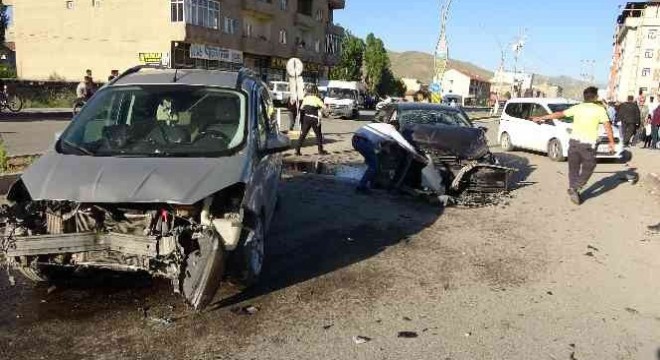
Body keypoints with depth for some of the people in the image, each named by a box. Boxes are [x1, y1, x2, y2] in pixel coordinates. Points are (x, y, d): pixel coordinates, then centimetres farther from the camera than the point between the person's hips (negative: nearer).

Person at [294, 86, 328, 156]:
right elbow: (324, 107, -15)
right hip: (314, 119, -4)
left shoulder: (306, 98, 5)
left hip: (306, 118, 4)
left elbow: (301, 108, 7)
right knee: (318, 135, 11)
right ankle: (320, 150, 15)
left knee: (303, 134, 8)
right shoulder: (317, 99, -8)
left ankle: (297, 150, 1)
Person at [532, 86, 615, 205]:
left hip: (574, 141, 4)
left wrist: (541, 118, 17)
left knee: (573, 168, 14)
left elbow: (559, 114, 10)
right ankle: (574, 188, -7)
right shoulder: (599, 109, 0)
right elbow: (607, 126, -6)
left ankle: (573, 190, 17)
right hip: (588, 144, -4)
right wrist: (612, 142, 1)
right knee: (588, 168, 9)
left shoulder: (577, 108, 9)